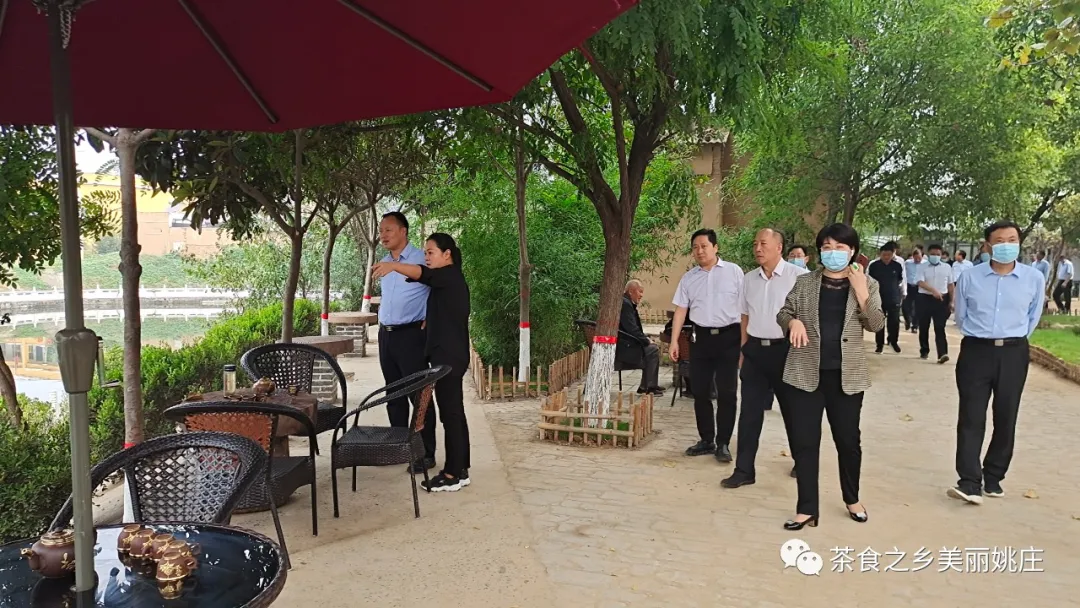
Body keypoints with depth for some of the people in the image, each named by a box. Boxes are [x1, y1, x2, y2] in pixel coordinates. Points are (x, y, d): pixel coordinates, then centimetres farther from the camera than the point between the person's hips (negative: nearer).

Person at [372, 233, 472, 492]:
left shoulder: (450, 276, -11)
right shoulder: (448, 280, 20)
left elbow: (423, 274, -33)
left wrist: (393, 265, -47)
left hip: (448, 356, -11)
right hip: (449, 354, 11)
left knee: (450, 413, -7)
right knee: (454, 412, 12)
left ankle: (453, 474, -2)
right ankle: (460, 469, 18)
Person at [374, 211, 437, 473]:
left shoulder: (421, 260, -8)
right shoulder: (383, 264, 14)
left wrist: (429, 322, -9)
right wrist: (383, 313, 15)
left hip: (411, 334, -7)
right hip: (385, 334, 7)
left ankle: (426, 453, 1)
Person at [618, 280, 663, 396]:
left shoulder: (627, 303, 16)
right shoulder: (624, 303, -18)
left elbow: (634, 327, 21)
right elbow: (631, 329, -23)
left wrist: (645, 338, 7)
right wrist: (647, 341, -11)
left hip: (623, 343, 11)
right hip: (621, 346, -11)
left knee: (653, 348, 14)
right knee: (653, 350, -11)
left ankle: (649, 386, 16)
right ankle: (647, 387, -4)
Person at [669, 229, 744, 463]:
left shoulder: (733, 271, -2)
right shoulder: (688, 278, 7)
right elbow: (681, 310, 8)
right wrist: (674, 340, 1)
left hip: (729, 337, -3)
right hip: (702, 338, 4)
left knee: (726, 392, 1)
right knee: (700, 391, 7)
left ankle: (723, 443, 11)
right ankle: (706, 440, 20)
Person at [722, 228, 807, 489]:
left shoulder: (799, 276, -10)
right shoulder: (749, 279, 7)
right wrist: (743, 352, 12)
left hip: (785, 349, -4)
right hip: (755, 350, 4)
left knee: (792, 409, 13)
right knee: (750, 412, 5)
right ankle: (744, 470, 12)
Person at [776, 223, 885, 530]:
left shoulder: (867, 284, 3)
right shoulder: (804, 282, 4)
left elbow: (876, 324, -4)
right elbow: (783, 313, 9)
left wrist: (861, 291, -15)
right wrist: (793, 321, -13)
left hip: (847, 375, 0)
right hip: (806, 373, 0)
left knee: (848, 440, 12)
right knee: (803, 442, 0)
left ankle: (852, 499, 35)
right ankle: (807, 509, 10)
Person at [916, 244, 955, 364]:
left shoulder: (947, 267, 8)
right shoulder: (922, 267, 0)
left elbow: (950, 284, 13)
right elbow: (921, 283, -14)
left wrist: (951, 301, 10)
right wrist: (933, 290, -30)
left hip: (941, 299, 0)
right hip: (925, 299, 0)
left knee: (940, 327, -8)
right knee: (923, 327, 8)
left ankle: (942, 353, -16)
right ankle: (924, 351, 22)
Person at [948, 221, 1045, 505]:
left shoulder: (1034, 278, -1)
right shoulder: (970, 277, -3)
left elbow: (1033, 317, 13)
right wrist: (979, 336, 12)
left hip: (1013, 354, 1)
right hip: (976, 351, -1)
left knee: (1005, 418, 8)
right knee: (971, 417, -7)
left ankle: (993, 477, 21)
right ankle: (970, 482, -9)